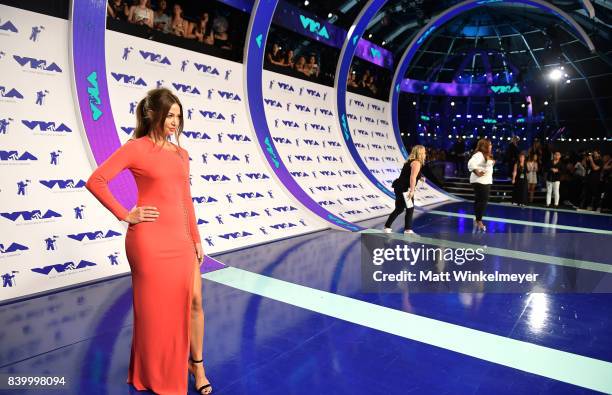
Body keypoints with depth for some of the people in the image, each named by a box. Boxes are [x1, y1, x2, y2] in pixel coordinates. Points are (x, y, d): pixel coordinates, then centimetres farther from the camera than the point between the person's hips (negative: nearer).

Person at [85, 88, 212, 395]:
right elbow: (96, 181, -11)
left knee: (194, 300, 7)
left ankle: (196, 364, 28)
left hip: (181, 238, 5)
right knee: (154, 307, 8)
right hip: (150, 240, -5)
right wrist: (124, 215, -10)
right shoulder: (136, 147, -6)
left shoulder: (181, 153, 12)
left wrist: (196, 239, 13)